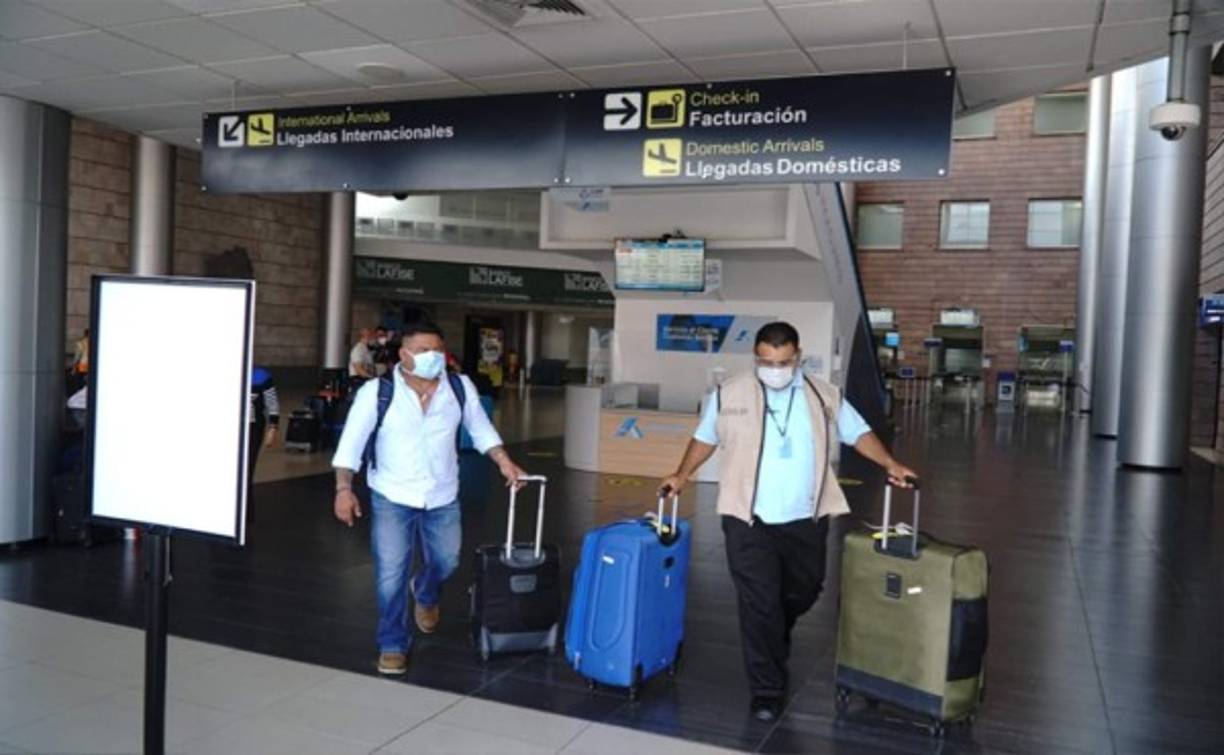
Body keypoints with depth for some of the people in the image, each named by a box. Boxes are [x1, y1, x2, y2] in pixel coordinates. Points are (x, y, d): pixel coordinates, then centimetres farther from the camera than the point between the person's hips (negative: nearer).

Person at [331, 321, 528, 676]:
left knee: (445, 562, 18)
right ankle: (393, 645, 17)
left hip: (443, 497, 3)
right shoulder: (377, 391, -14)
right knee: (391, 575, -1)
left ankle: (425, 594, 53)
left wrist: (504, 461, 0)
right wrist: (344, 488, -20)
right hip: (392, 498, -3)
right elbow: (352, 441, -12)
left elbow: (480, 429, 8)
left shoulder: (460, 387, -5)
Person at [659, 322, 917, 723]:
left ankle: (774, 643, 49)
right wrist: (683, 474, 3)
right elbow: (705, 437, 10)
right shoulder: (729, 395, -2)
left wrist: (891, 465, 0)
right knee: (759, 605, -3)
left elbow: (858, 433, 11)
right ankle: (767, 690, 9)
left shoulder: (824, 396, 2)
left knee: (801, 593, 18)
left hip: (805, 521, 3)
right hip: (749, 521, -2)